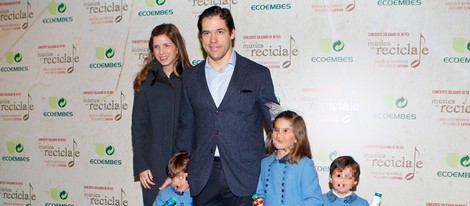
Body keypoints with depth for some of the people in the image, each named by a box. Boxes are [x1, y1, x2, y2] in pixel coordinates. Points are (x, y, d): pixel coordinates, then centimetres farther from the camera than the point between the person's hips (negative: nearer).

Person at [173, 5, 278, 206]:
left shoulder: (258, 74, 1)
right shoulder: (190, 78, 11)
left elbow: (274, 121, 6)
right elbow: (186, 129, 14)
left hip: (245, 176, -2)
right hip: (202, 178, 3)